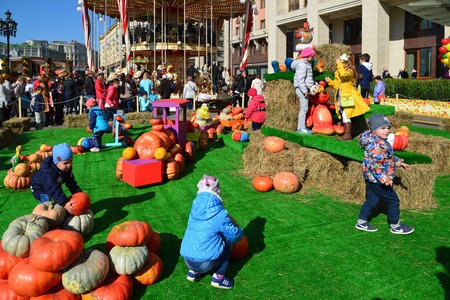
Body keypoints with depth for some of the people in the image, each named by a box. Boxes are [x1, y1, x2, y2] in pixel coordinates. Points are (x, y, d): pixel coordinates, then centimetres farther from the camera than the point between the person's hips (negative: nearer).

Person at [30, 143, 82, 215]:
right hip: (39, 188, -7)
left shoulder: (67, 169, -20)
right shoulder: (48, 172, -43)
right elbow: (53, 190, -48)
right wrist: (64, 203, -56)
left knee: (60, 202, 5)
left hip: (55, 186, 7)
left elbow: (71, 183, -11)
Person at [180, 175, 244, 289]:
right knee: (227, 240, 16)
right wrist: (240, 231, 22)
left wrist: (228, 221, 30)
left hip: (187, 261, 6)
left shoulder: (195, 209, 5)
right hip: (206, 264, -6)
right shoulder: (220, 214, -12)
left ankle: (194, 272, 21)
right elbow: (234, 236, -1)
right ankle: (219, 277, 13)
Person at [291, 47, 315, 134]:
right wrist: (305, 91, -22)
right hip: (302, 89, -10)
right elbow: (301, 79, -20)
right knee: (304, 108, -9)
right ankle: (301, 127, -6)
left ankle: (301, 126, 16)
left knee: (304, 108, 11)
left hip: (305, 89, 10)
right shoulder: (302, 65, -13)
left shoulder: (306, 64, 19)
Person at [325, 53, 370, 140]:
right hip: (341, 97, 9)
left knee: (346, 115, -11)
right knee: (343, 116, 11)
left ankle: (348, 135, -8)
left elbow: (343, 74, -33)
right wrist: (330, 81, 6)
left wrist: (339, 63, -24)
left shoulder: (350, 72, -9)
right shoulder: (338, 73, 17)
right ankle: (346, 133, 18)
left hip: (347, 97, -9)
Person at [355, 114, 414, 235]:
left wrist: (400, 162, 25)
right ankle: (395, 225, 20)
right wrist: (384, 179, -32)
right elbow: (374, 164, -31)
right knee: (393, 200, 5)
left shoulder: (381, 142, 8)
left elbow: (388, 157, 24)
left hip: (372, 179, 10)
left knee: (372, 200, 18)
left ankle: (362, 222, 26)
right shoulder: (377, 145, -26)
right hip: (377, 179, -10)